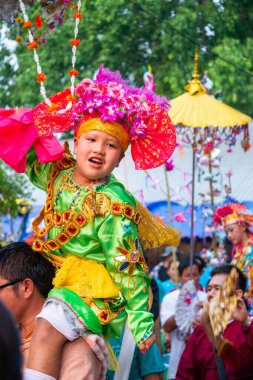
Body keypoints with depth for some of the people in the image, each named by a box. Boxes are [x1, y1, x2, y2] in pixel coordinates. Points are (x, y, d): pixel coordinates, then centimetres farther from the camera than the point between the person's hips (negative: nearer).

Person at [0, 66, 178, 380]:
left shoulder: (114, 204, -19)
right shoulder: (59, 173, 1)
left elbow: (127, 267, -16)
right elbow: (30, 160, 25)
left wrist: (140, 318, -17)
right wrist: (31, 130, 7)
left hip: (93, 286, -9)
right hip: (53, 276, 9)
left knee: (46, 330, -29)